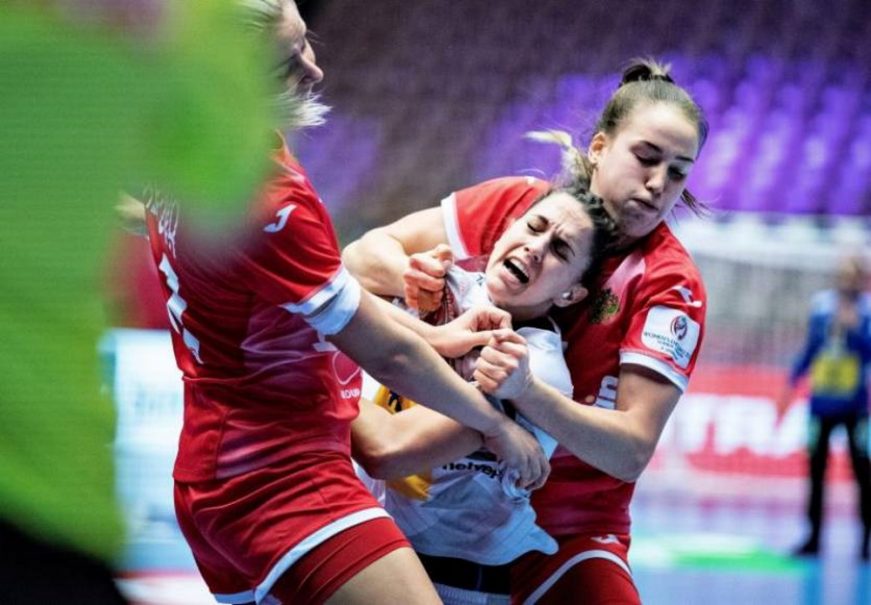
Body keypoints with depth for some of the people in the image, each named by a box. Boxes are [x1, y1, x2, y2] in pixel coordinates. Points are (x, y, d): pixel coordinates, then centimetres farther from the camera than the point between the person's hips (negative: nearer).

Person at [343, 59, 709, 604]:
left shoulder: (672, 284, -10)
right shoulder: (514, 203, -4)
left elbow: (632, 451, -19)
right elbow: (366, 253, 1)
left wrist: (527, 391, -35)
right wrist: (413, 277, -22)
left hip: (567, 533, -1)